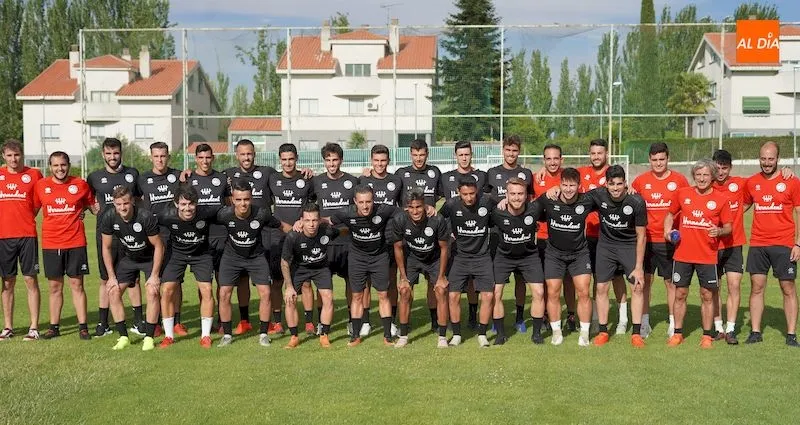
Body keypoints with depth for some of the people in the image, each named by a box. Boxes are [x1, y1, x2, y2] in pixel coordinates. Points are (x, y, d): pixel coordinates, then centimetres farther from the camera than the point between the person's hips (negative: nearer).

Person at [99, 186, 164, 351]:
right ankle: (123, 337, 4)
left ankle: (149, 337, -7)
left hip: (150, 258, -4)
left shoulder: (146, 217, -31)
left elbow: (158, 246, -20)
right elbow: (106, 248, -6)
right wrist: (112, 276, -7)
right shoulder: (108, 218, -20)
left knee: (152, 291, -18)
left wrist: (154, 275, -20)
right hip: (126, 257, 4)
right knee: (113, 292, -6)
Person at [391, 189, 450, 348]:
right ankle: (403, 336, 3)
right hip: (411, 258, 1)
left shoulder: (437, 220, -30)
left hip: (434, 259, -1)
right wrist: (403, 277, -9)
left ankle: (442, 336, 1)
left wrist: (441, 277, -12)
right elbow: (398, 248, -10)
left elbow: (444, 248, -15)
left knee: (441, 291, -11)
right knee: (405, 291, -10)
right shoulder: (399, 221, -26)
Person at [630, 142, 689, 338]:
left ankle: (673, 323, 16)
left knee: (671, 282, 5)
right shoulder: (641, 180, 3)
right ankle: (644, 323, 15)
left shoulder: (679, 180, 0)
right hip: (646, 239, 1)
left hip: (670, 240, -1)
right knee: (645, 281, 5)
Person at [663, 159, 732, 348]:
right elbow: (670, 213, 18)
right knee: (680, 294, 7)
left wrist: (720, 231, -18)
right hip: (682, 254, 1)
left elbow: (729, 226, 4)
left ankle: (707, 336, 17)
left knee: (707, 296, 5)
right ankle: (677, 333, 19)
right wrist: (667, 229, 0)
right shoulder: (681, 194, 3)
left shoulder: (721, 199, -1)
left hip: (708, 256, -1)